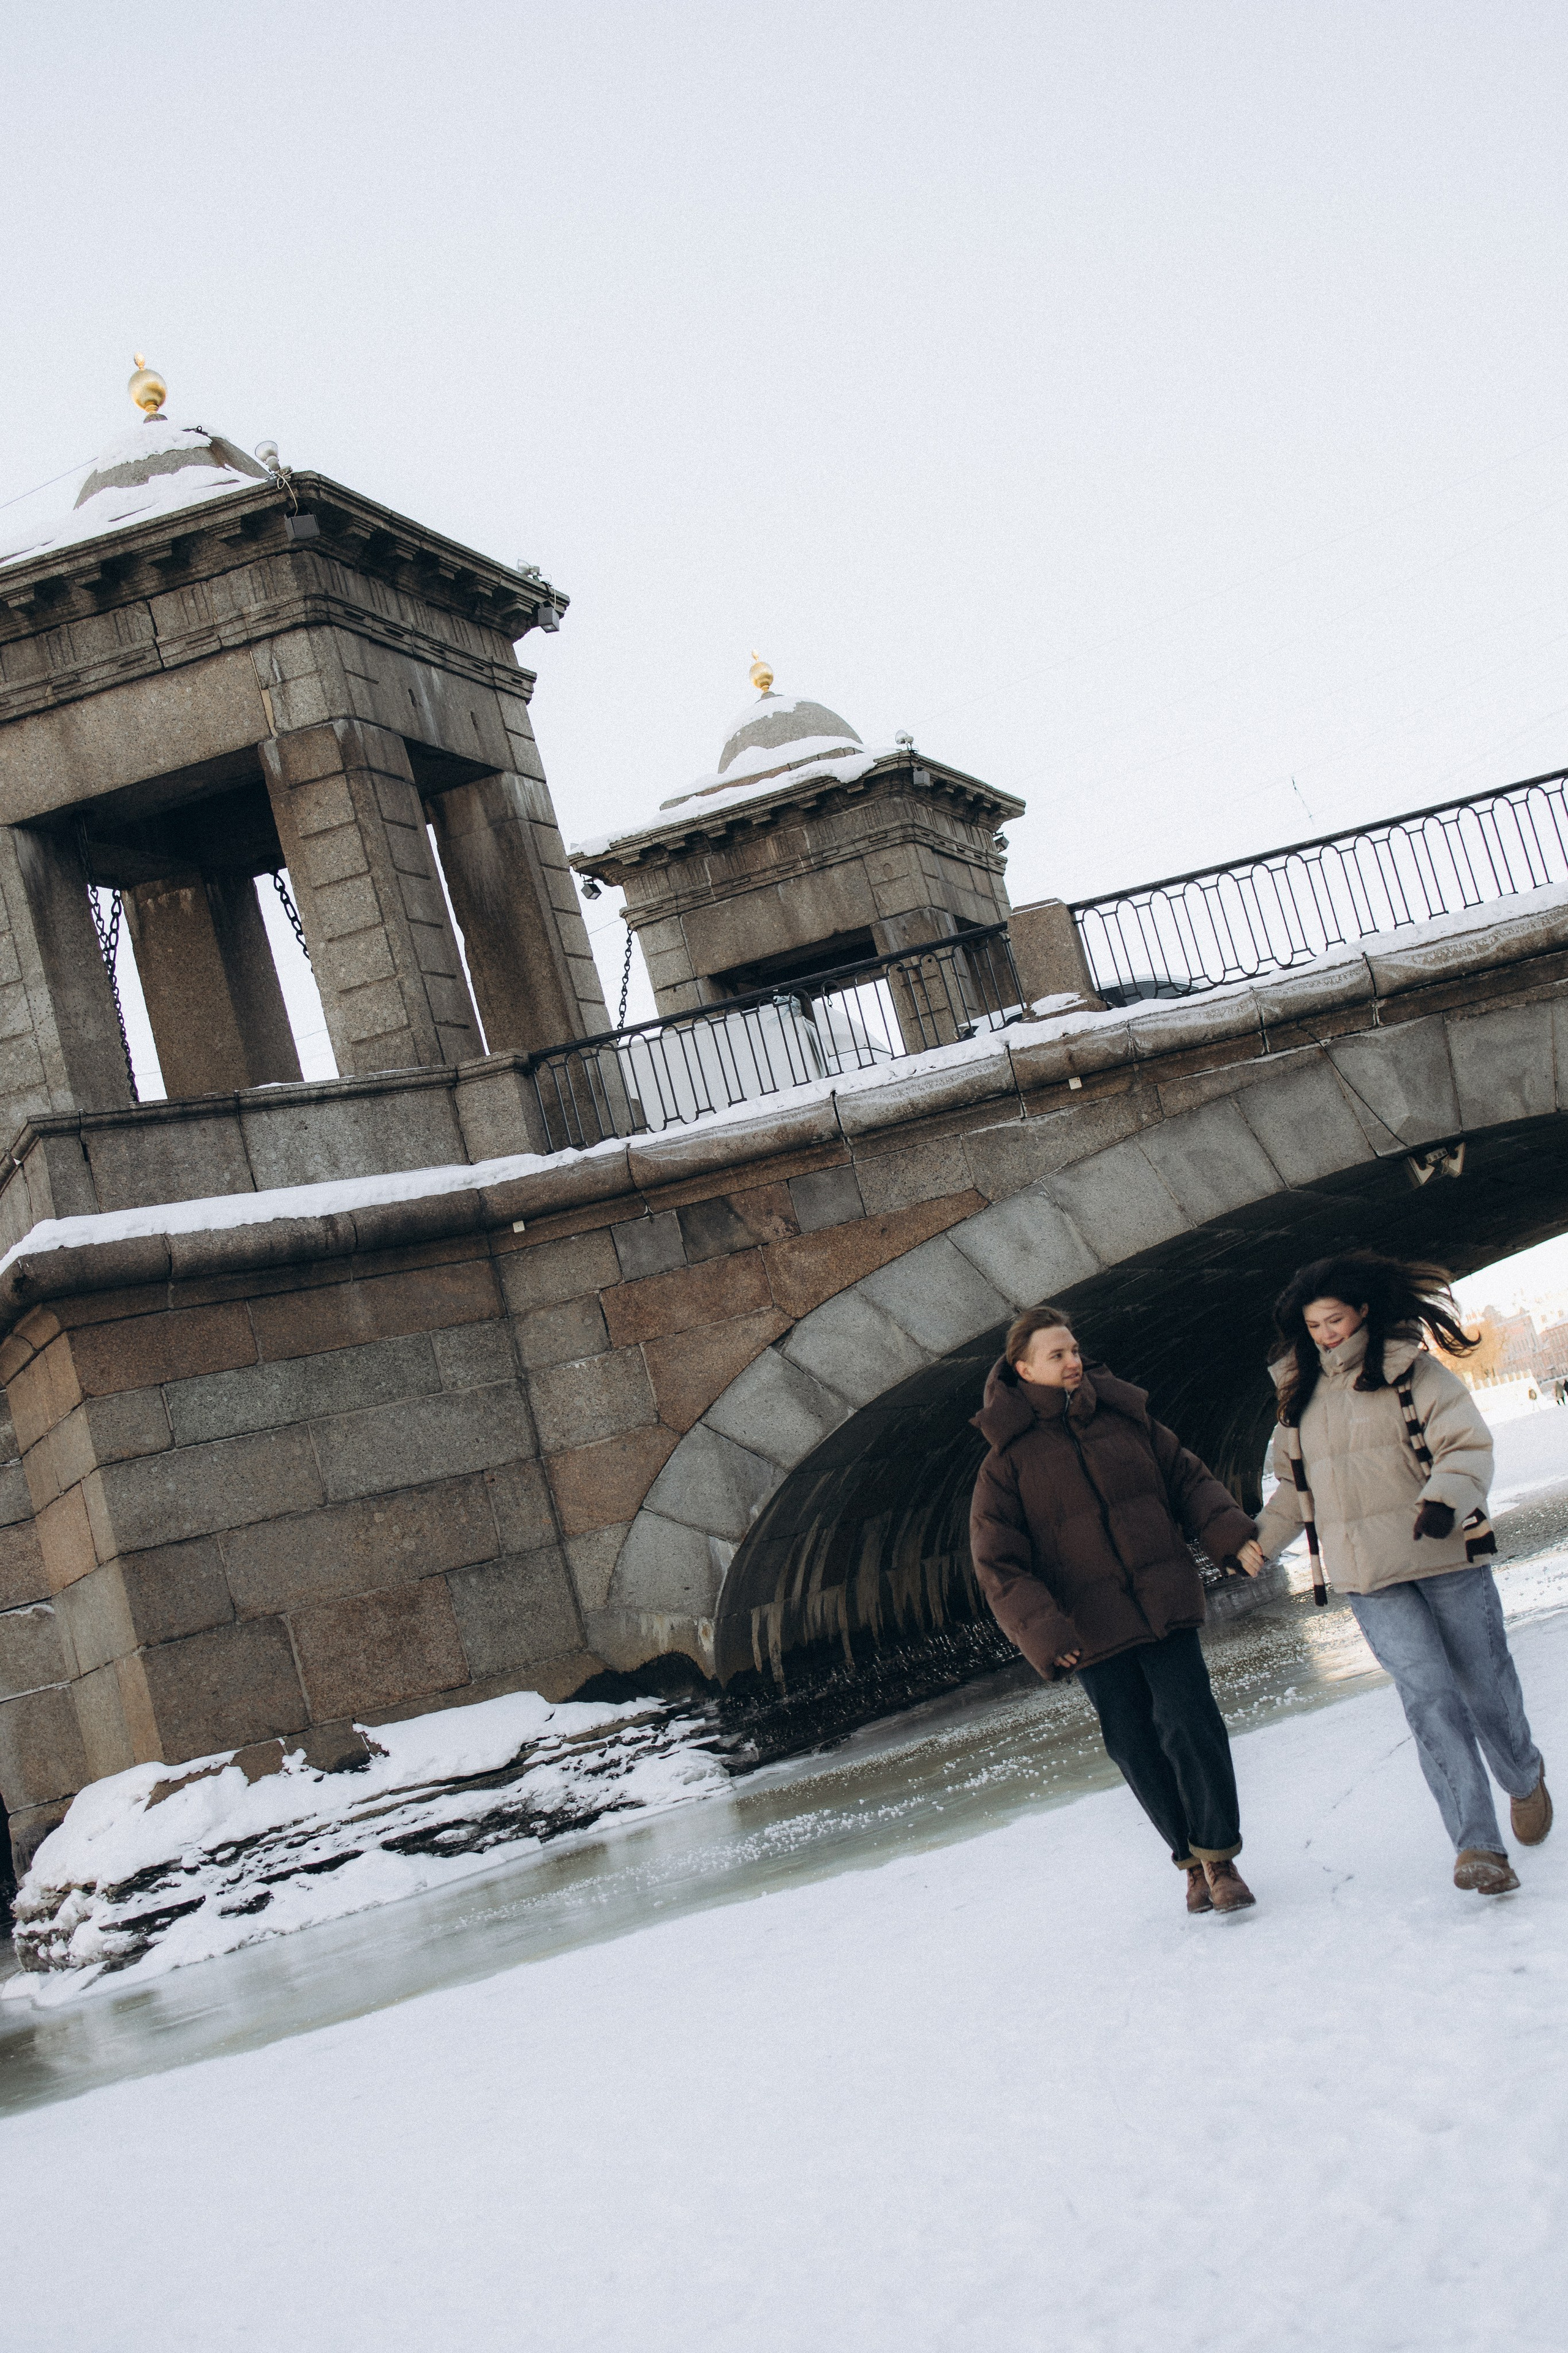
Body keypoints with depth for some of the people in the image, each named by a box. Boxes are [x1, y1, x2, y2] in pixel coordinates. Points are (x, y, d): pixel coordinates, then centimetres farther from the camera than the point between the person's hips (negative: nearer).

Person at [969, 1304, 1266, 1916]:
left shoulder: (1125, 1418, 8)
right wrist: (1043, 1634, -17)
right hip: (1092, 1632, -1)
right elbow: (998, 1566, -5)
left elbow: (1189, 1479, 14)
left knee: (1190, 1727, -8)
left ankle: (1218, 1854, 10)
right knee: (1137, 1749, 5)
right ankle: (1191, 1860, 24)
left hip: (1164, 1609, 1)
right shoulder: (1006, 1462, -2)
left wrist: (1232, 1533, -3)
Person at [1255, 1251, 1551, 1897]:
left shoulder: (1414, 1372, -3)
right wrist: (1255, 1543, 14)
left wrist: (1445, 1498, -30)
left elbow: (1467, 1445, -12)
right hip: (1370, 1581, 2)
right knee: (1429, 1695, -12)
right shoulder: (1300, 1399, 11)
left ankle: (1524, 1780, 39)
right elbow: (1294, 1489, 22)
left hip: (1448, 1559, -2)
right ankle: (1476, 1843, -10)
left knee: (1485, 1684, 7)